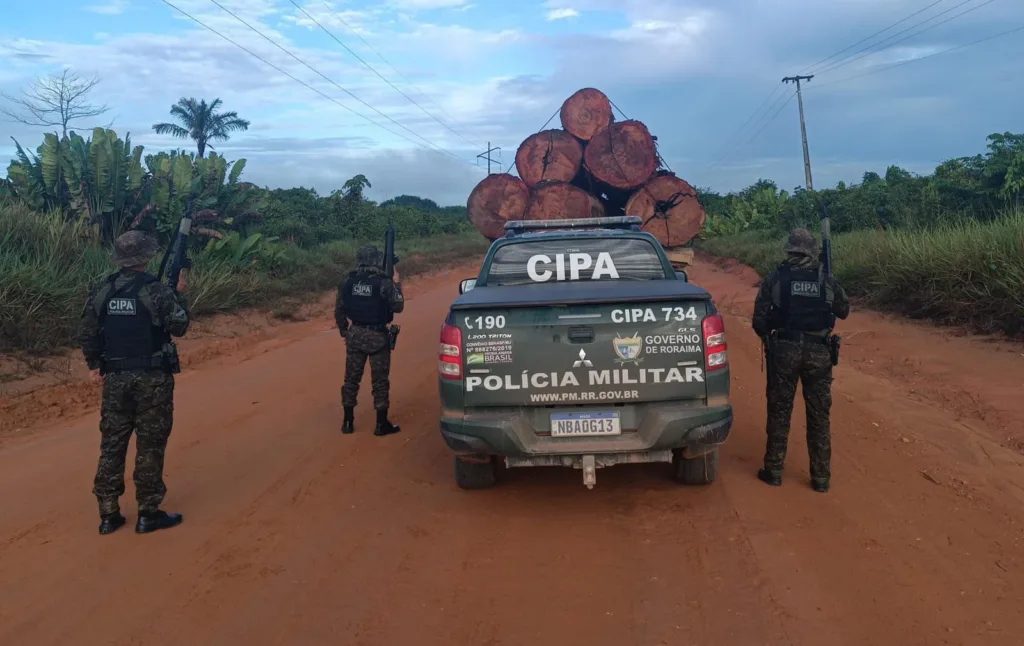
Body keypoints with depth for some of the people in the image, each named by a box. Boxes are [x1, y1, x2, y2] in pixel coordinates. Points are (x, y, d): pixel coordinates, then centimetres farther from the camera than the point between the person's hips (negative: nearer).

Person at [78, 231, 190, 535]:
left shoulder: (102, 291, 3)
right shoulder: (156, 290, -13)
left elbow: (86, 333, 8)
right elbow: (179, 327, -6)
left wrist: (94, 364, 22)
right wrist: (179, 294, 7)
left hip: (115, 378, 5)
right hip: (152, 378, -4)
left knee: (112, 444, 11)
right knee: (150, 446, 3)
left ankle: (108, 514, 17)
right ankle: (148, 514, 9)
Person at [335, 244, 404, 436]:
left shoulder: (348, 283, -2)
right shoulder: (384, 283, -14)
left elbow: (339, 311, 5)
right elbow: (398, 306, -5)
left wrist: (343, 330, 20)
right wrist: (397, 284, 6)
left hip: (355, 335, 3)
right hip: (378, 336, -3)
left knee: (351, 379, 13)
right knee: (379, 381, 5)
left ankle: (348, 421, 20)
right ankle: (382, 424, 9)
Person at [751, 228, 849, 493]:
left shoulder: (775, 279, -4)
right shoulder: (827, 281, 1)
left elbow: (759, 319, -4)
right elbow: (844, 311, 17)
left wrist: (768, 337, 16)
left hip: (785, 349, -1)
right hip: (818, 352, 1)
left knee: (779, 413, 11)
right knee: (819, 417, 10)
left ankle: (774, 471, 17)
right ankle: (821, 477, 14)